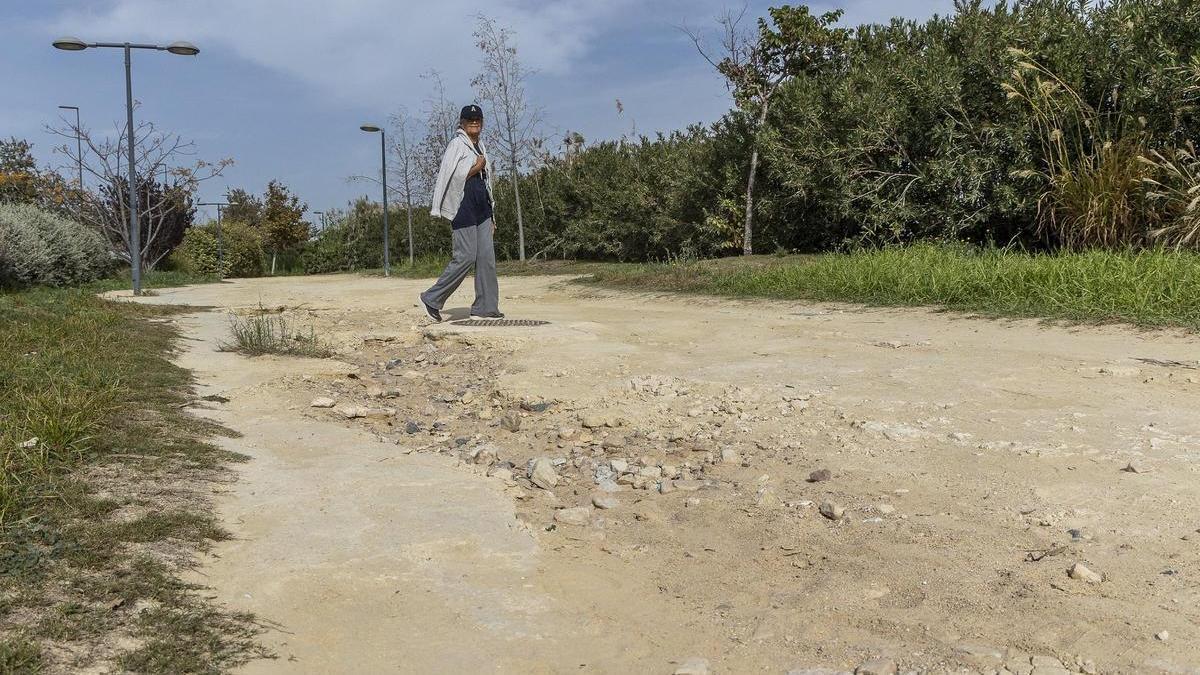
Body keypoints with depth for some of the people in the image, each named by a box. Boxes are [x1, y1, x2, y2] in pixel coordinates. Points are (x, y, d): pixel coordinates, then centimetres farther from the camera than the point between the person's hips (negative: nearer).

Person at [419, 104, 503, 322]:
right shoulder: (457, 145, -5)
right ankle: (432, 299, 0)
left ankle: (486, 308, 5)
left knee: (487, 257, 2)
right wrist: (476, 168, -13)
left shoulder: (480, 147, 21)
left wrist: (490, 216, 22)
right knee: (465, 257, -11)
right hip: (463, 208, -8)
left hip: (482, 209, 8)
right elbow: (450, 177, -16)